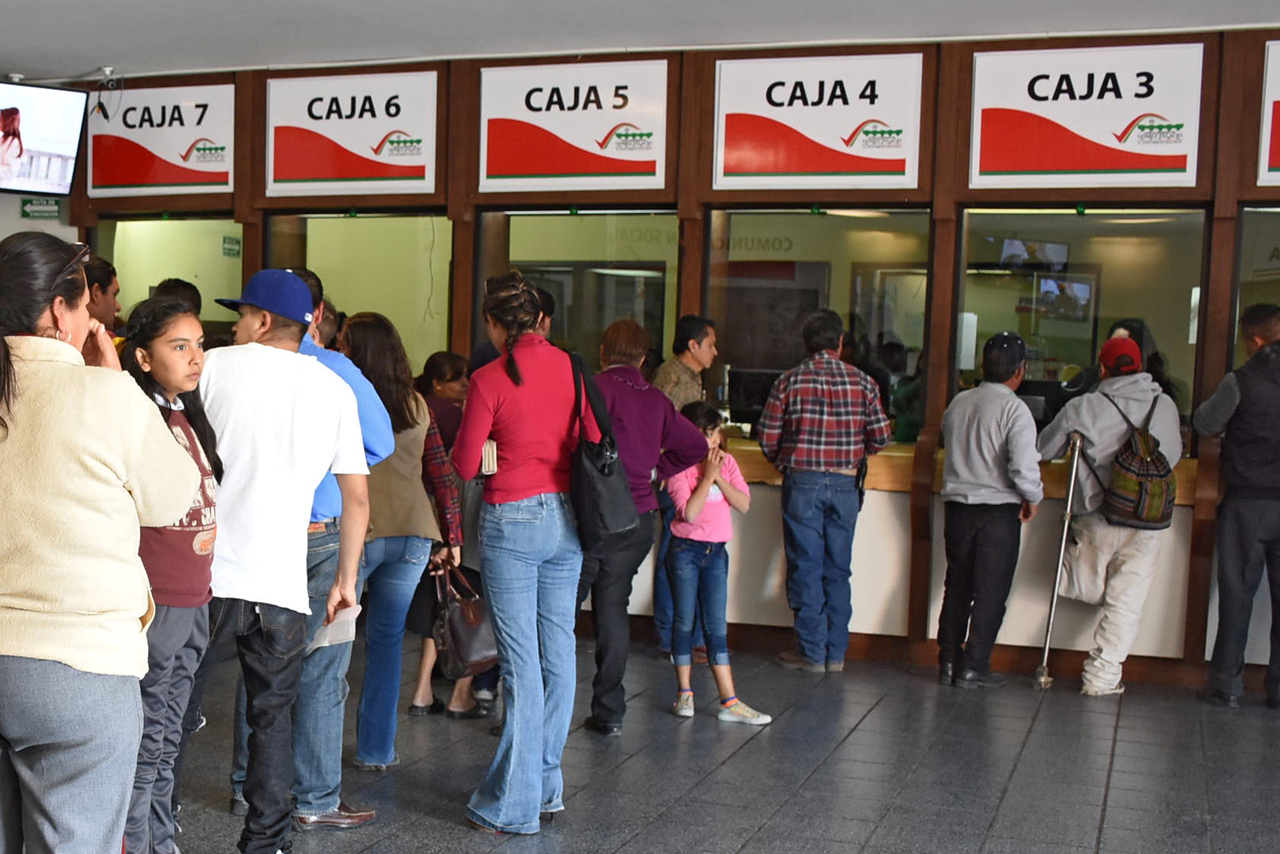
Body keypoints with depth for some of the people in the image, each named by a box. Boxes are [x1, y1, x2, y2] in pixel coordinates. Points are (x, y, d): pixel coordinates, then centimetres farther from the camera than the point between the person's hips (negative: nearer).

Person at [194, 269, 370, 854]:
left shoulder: (214, 367, 1)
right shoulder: (335, 389, 8)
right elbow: (357, 499, 9)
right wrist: (346, 579, 17)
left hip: (206, 573, -2)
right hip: (284, 584, 2)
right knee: (272, 717, 11)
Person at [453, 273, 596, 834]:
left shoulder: (490, 380, -10)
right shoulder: (571, 367, 3)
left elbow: (465, 467, -5)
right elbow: (593, 441, 9)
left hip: (513, 519, -5)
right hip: (566, 518, 5)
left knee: (521, 662, -2)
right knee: (558, 651, 12)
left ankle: (514, 804, 6)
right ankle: (548, 786, 24)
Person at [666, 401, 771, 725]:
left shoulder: (727, 463, 6)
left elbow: (744, 504, -4)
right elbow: (688, 513, -20)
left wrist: (719, 478, -15)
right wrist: (708, 476, -18)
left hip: (716, 552, 4)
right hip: (685, 551, -4)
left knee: (717, 626, 3)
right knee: (684, 622, 4)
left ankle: (729, 701, 1)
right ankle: (684, 693, 17)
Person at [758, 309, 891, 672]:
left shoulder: (789, 381, -4)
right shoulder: (862, 382, 1)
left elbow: (768, 438, -3)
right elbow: (880, 437, 1)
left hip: (802, 482, -2)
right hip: (845, 484, 2)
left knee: (806, 568, 4)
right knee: (838, 570, 11)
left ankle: (812, 653, 7)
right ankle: (836, 653, 15)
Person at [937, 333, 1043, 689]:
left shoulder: (958, 403, 4)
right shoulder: (1014, 410, -14)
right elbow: (1023, 467, -21)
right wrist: (1033, 498, -4)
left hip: (957, 505, 5)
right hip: (999, 510, -5)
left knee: (957, 586, 14)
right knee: (991, 591, 5)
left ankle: (948, 661, 18)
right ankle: (973, 666, 7)